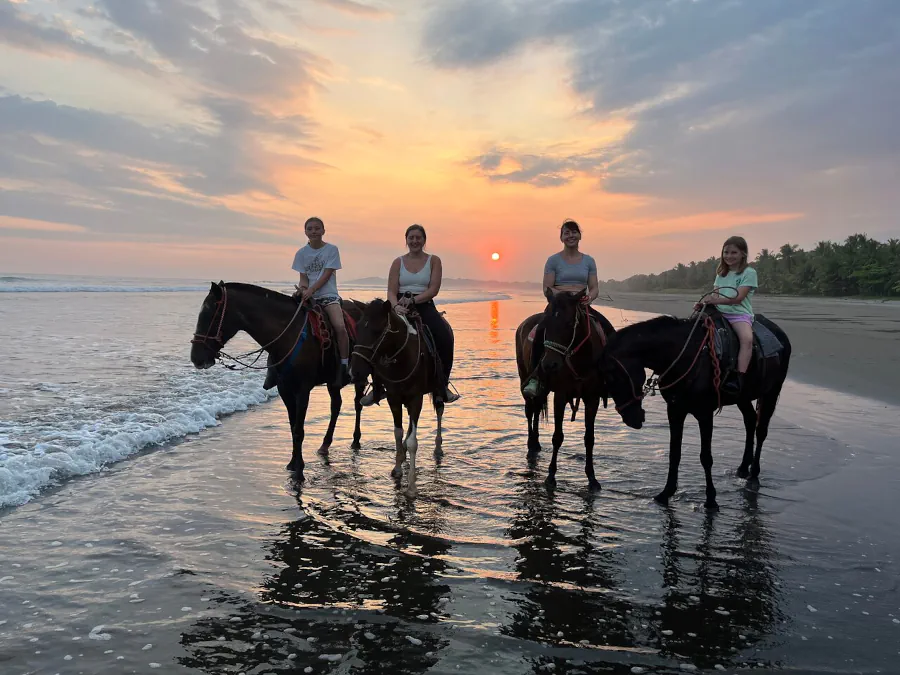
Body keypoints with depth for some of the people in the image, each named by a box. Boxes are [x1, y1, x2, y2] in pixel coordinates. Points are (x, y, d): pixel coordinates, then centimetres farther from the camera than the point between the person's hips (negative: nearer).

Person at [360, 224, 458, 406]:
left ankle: (442, 385, -14)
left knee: (444, 337, -29)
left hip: (424, 306, -1)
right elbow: (391, 291, 2)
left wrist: (413, 300, -18)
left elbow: (433, 289, -4)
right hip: (400, 307, 1)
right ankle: (377, 387, -11)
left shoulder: (434, 261, 8)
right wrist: (396, 306, -20)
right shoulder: (398, 262, 12)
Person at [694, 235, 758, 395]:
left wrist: (716, 300, -27)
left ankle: (738, 379, -40)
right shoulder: (721, 274, 17)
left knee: (747, 338, -34)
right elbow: (714, 296, 10)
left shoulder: (749, 273, -2)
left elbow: (738, 297, -14)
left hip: (740, 314, -6)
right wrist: (703, 303, -13)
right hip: (720, 313, 6)